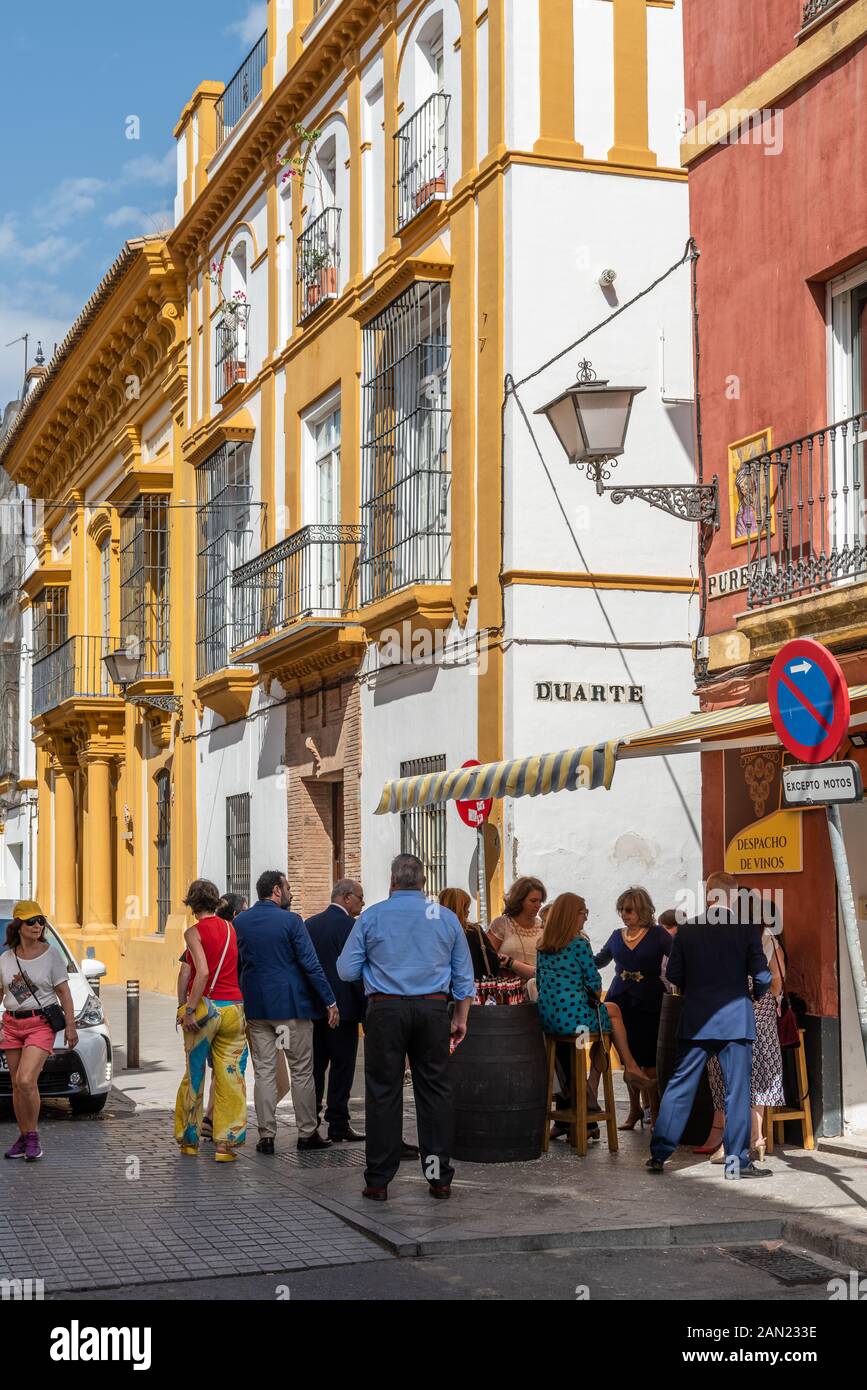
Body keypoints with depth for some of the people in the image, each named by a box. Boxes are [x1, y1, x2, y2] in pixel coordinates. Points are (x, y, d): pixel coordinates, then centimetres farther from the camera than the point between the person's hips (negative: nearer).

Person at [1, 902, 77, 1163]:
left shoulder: (51, 953, -3)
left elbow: (64, 992, -1)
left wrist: (70, 1025, -6)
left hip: (41, 1024, -4)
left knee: (26, 1081, -17)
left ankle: (33, 1136, -1)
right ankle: (24, 1137, 20)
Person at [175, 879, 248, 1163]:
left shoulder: (194, 932, -6)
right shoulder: (231, 929, 9)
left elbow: (203, 972, -17)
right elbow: (240, 967, 8)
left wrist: (190, 1009, -16)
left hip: (204, 1007, -3)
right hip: (234, 1007, 3)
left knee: (194, 1075, 11)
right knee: (230, 1078, 3)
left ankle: (189, 1140, 21)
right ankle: (226, 1144, 1)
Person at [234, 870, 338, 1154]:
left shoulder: (239, 922, 3)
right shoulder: (290, 921, -10)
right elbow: (310, 964, -12)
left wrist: (239, 1003, 17)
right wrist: (330, 1001, -7)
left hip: (255, 1006, 4)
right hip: (291, 1003, -4)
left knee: (263, 1072, 6)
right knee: (301, 1071, 6)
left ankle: (266, 1136, 5)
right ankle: (307, 1133, 11)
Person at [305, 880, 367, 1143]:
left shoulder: (310, 924, 10)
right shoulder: (349, 925, -11)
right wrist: (366, 1010, -9)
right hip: (342, 1007, -7)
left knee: (315, 1065, 11)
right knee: (342, 1067, -1)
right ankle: (338, 1126, 0)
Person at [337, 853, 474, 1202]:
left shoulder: (372, 916, 1)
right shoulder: (446, 917, 8)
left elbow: (346, 970, 2)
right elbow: (464, 976, 11)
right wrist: (460, 1019, 17)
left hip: (386, 1010, -2)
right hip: (433, 1009, 2)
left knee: (383, 1093, 2)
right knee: (434, 1091, 7)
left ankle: (378, 1180, 4)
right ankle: (438, 1176, 9)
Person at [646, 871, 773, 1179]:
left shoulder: (687, 930, -1)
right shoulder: (746, 929, -7)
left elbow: (673, 974, 2)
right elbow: (762, 976, -8)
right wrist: (755, 995, 13)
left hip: (696, 1020, 3)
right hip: (735, 1019, -3)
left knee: (679, 1085, 9)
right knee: (737, 1090, 3)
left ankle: (659, 1154, 10)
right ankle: (737, 1160, 5)